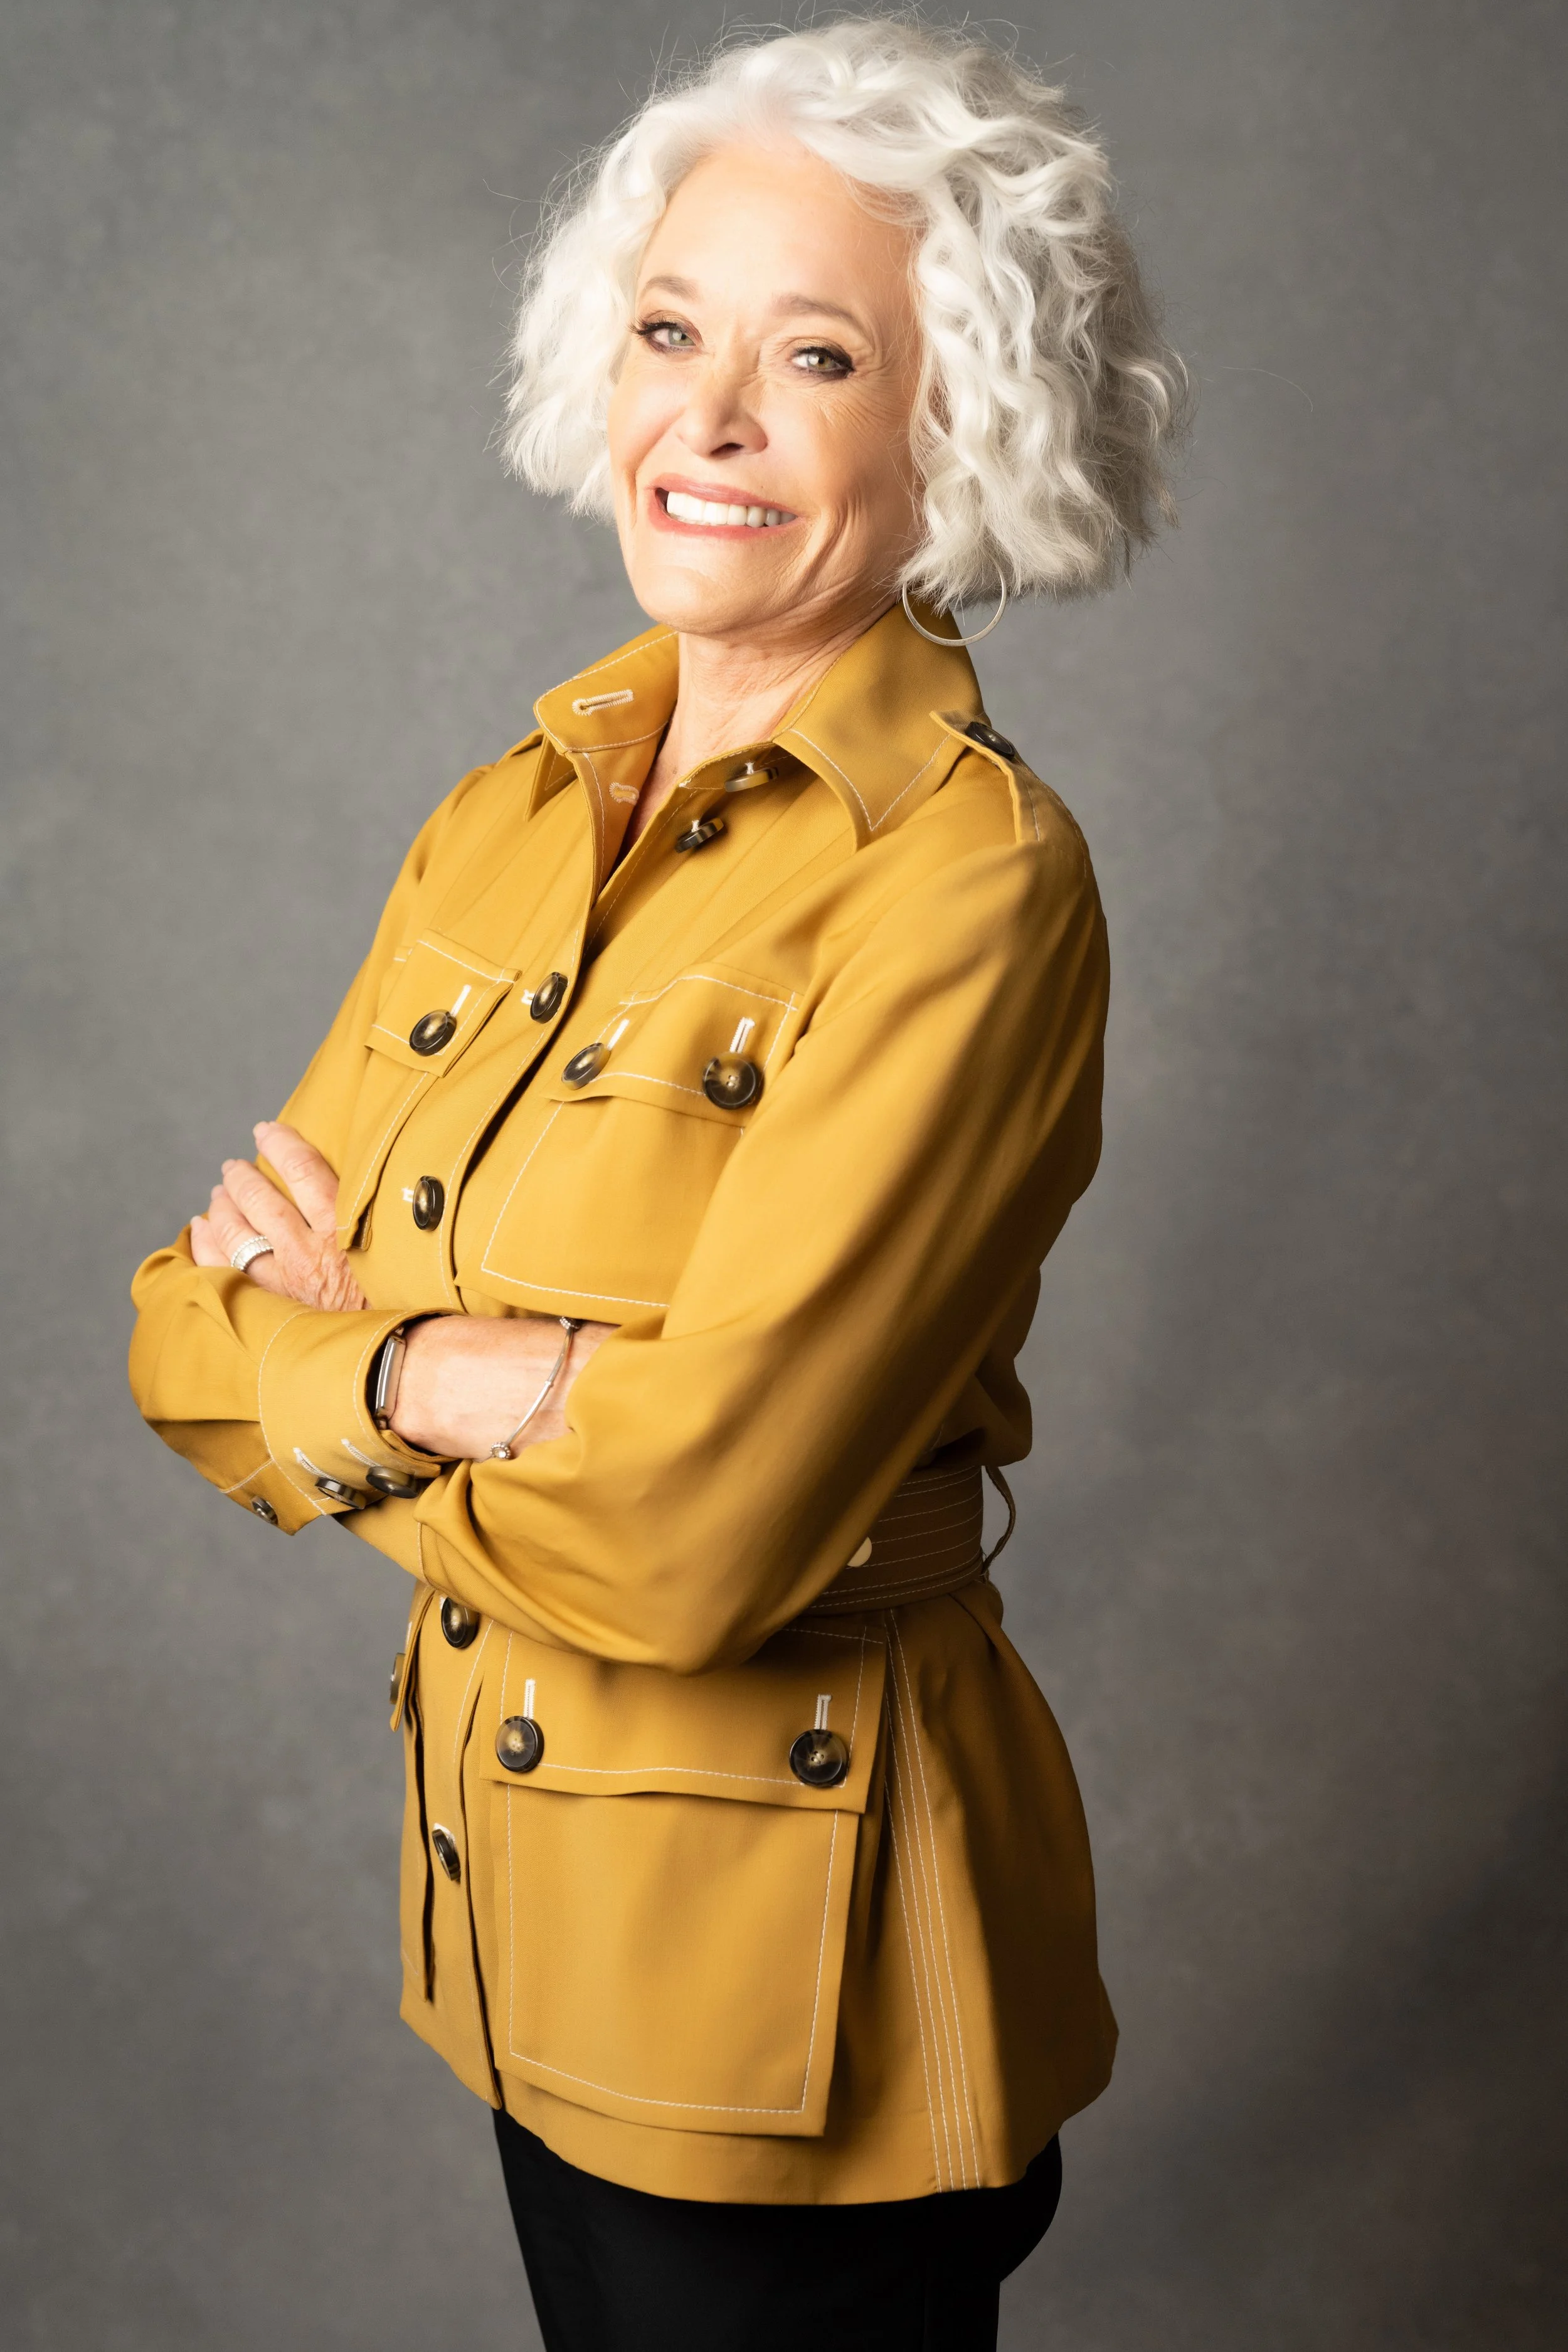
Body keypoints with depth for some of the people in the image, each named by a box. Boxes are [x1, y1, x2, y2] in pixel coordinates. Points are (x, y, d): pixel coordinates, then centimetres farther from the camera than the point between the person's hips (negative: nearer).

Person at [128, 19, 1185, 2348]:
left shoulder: (972, 877, -21)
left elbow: (689, 1524, -28)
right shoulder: (514, 822, 2)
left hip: (795, 1975, -6)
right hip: (523, 1906, 7)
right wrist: (479, 1371, -18)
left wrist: (342, 1355, -12)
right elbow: (193, 1343, 0)